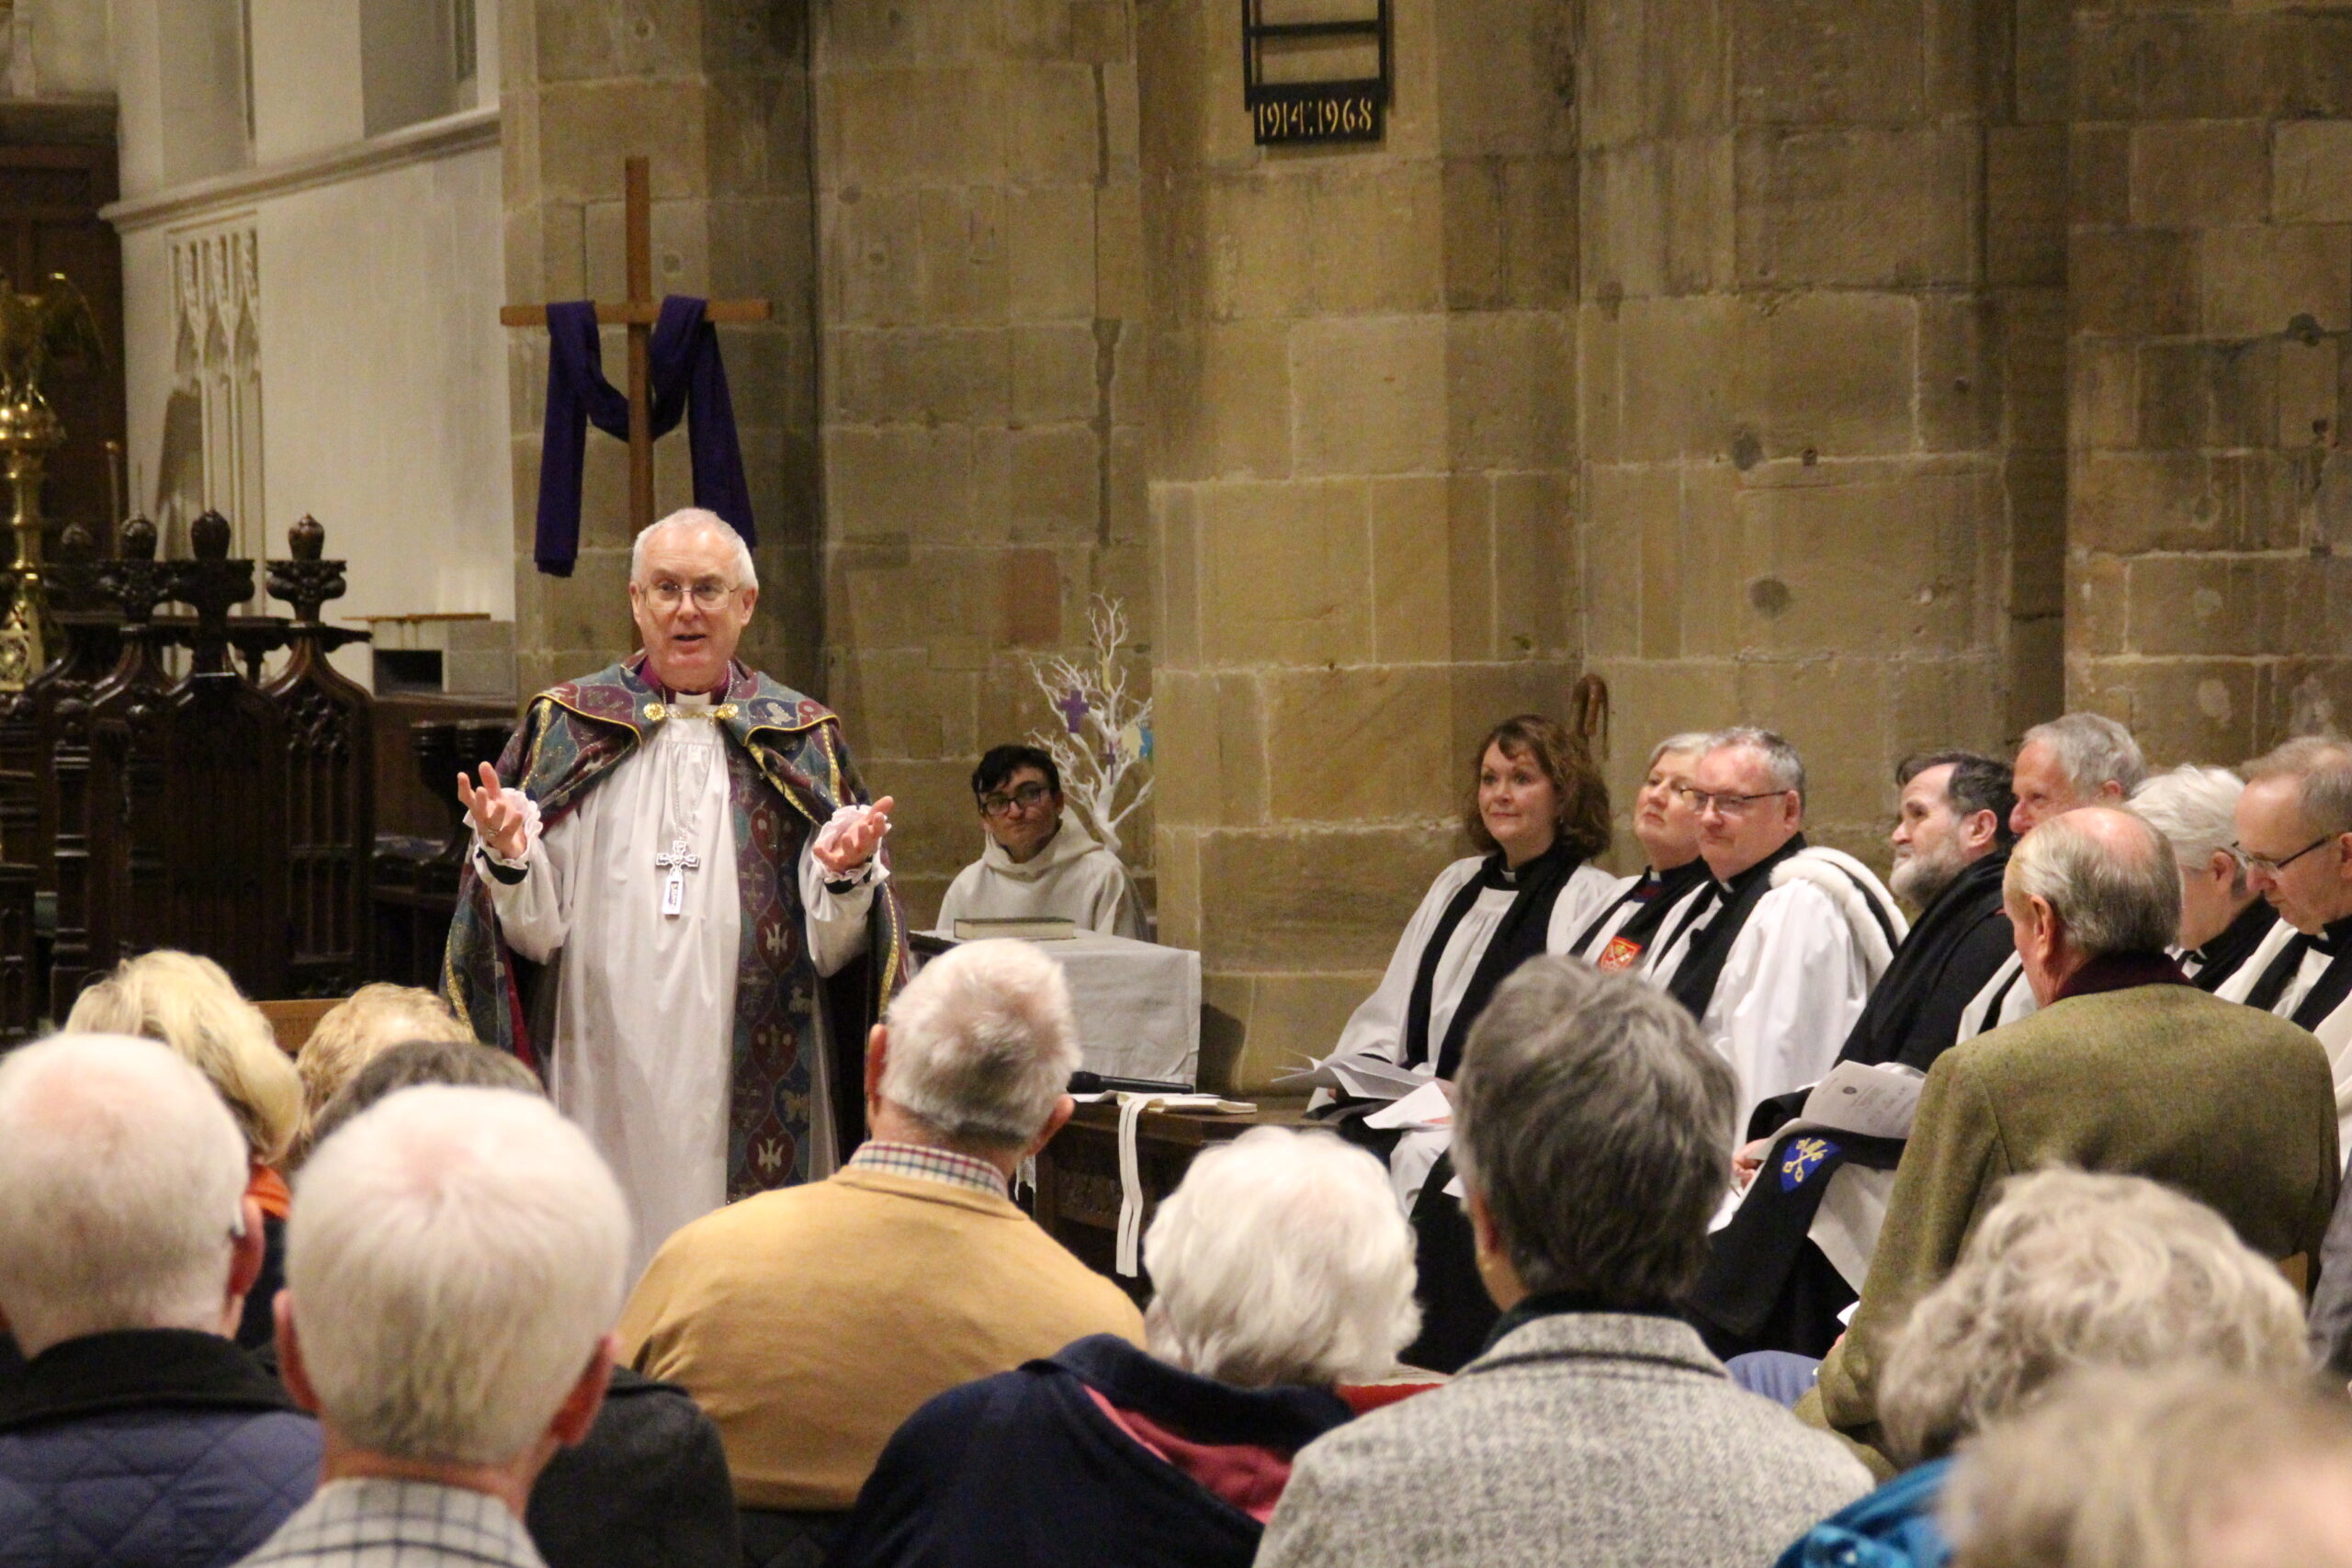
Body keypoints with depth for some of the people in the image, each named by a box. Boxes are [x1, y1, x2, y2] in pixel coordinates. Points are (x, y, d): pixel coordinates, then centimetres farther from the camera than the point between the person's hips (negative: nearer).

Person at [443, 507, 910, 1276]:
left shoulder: (800, 740, 9)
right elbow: (535, 930, 1)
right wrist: (509, 859, -18)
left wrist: (845, 876, -17)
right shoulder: (567, 729, 8)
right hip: (605, 1088, -1)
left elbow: (831, 947, 3)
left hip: (753, 1090, 1)